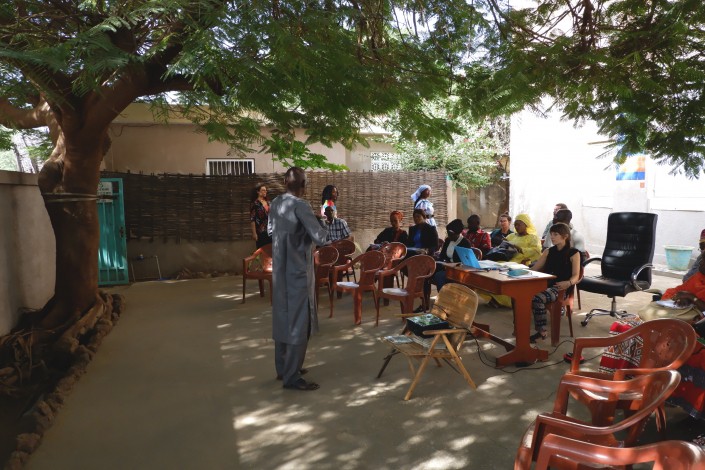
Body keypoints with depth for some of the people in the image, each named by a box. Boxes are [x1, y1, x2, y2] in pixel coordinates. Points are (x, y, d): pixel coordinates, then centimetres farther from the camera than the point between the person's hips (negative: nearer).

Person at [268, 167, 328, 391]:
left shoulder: (275, 204, 7)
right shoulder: (300, 206, -18)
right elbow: (320, 238, -19)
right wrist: (320, 221, -1)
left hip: (280, 270, 8)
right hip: (298, 272, -8)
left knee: (282, 318, 16)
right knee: (298, 323, -2)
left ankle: (282, 367, 28)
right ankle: (292, 377, 4)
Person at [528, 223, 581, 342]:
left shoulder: (574, 253, 2)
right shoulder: (548, 251, 19)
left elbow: (575, 276, -7)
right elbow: (534, 269, 17)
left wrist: (568, 283, -30)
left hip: (561, 287, -5)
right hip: (546, 284, 5)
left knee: (538, 298, -35)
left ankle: (541, 331, -20)